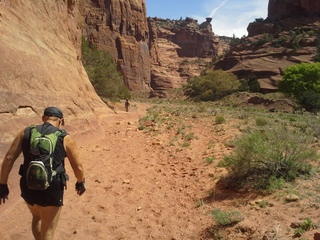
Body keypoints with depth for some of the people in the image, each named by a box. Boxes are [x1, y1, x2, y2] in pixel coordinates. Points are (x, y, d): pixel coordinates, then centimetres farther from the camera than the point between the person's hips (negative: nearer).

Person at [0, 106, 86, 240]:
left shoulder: (26, 133, 3)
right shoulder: (65, 138, -5)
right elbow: (78, 167, -2)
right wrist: (80, 183, 17)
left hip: (28, 187, 4)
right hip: (52, 190, -3)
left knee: (37, 217, 33)